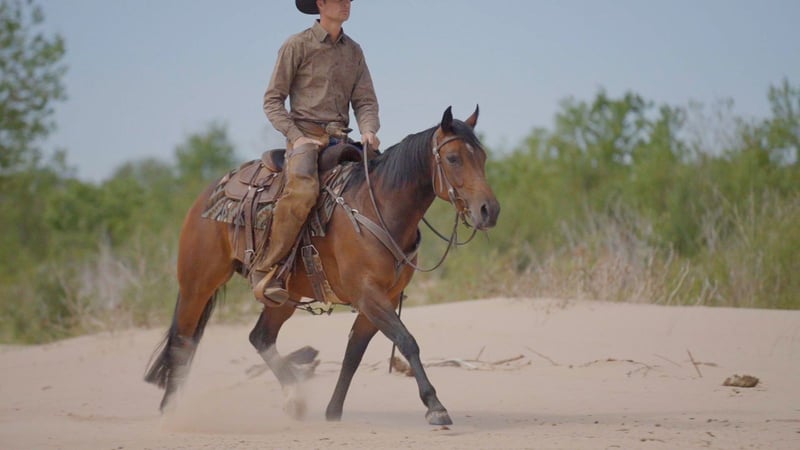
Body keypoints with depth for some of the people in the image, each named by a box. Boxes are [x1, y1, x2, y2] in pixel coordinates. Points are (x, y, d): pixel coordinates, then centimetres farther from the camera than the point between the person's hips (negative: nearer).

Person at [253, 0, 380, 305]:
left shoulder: (353, 51, 17)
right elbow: (272, 100, 1)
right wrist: (296, 137, -12)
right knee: (302, 190, -35)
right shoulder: (297, 46, 1)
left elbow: (365, 101, 14)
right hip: (305, 134, -6)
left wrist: (368, 130, -8)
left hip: (340, 139, 6)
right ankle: (266, 269, -28)